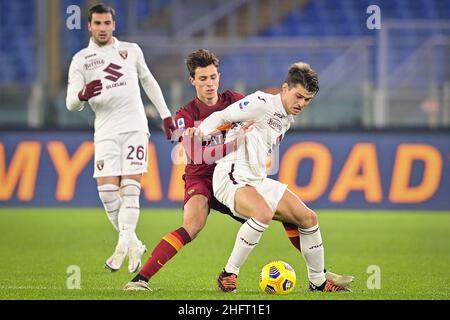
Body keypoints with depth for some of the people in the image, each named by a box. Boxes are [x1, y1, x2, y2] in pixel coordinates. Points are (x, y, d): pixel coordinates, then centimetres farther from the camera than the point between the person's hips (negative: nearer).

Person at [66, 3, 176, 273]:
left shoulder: (131, 50, 10)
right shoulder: (81, 60, 5)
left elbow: (149, 82, 23)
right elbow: (71, 104, -2)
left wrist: (165, 115, 21)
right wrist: (82, 96, -25)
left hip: (135, 127, 0)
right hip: (106, 131, 0)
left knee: (130, 187, -12)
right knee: (107, 191, -9)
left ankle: (123, 246, -17)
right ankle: (134, 245, 6)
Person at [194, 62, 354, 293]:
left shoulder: (287, 119, 17)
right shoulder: (262, 103, -10)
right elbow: (221, 116, -12)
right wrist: (201, 131, -28)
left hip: (259, 181, 9)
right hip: (233, 177, -9)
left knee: (308, 218, 3)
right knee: (264, 213, -35)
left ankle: (318, 282, 16)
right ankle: (228, 275, -22)